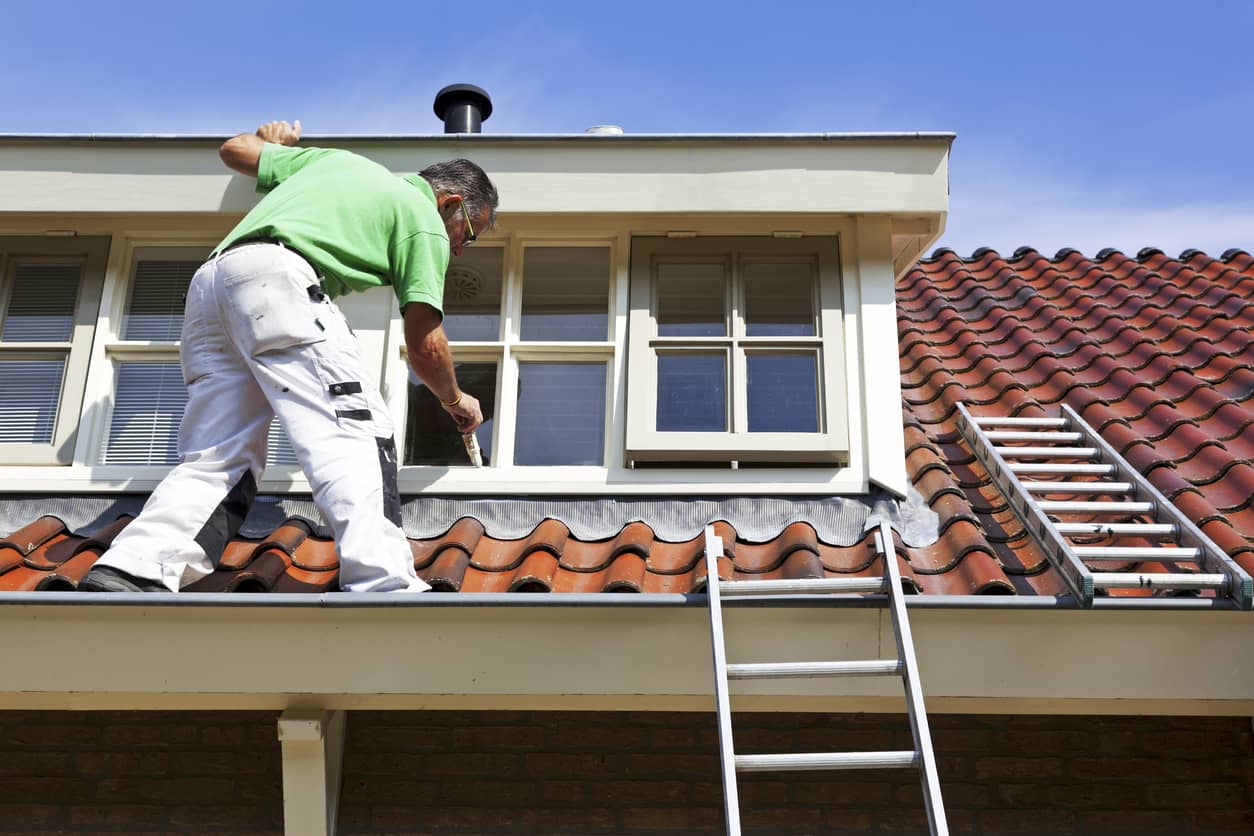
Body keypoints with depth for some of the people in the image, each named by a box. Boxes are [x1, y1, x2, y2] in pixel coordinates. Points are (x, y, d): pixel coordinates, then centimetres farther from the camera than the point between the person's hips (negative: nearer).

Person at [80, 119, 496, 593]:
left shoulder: (339, 159, 34)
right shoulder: (423, 215, 14)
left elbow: (234, 149, 41)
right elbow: (424, 345, 8)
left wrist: (272, 140, 63)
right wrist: (455, 400, 27)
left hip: (208, 283, 8)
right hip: (278, 274, -8)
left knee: (217, 460, 3)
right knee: (354, 434, -15)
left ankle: (130, 572, -14)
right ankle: (383, 585, -31)